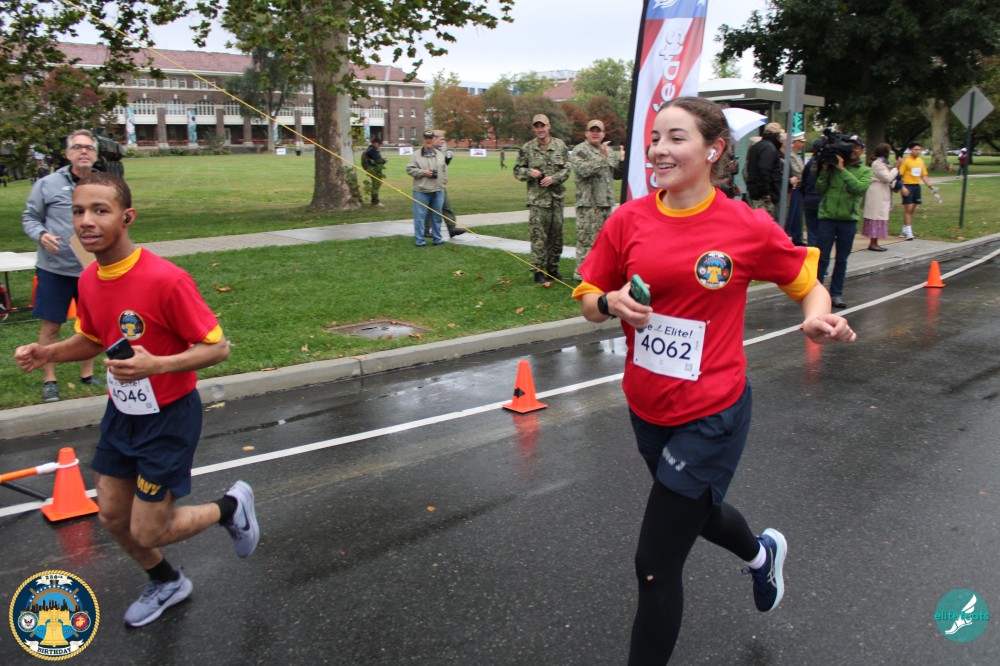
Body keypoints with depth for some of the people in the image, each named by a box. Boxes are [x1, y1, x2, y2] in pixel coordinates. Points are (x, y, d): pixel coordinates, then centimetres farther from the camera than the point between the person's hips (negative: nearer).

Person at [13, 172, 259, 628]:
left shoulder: (166, 279, -27)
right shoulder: (88, 280, -3)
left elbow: (217, 347, -22)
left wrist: (157, 364, -36)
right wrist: (49, 353, -3)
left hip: (168, 419, -7)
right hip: (121, 414, 7)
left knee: (147, 533, 0)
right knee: (113, 516, 17)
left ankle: (232, 506, 28)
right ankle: (167, 583, 45)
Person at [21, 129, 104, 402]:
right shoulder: (48, 184, -4)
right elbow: (30, 217, 2)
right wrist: (41, 235, -17)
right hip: (54, 269, -2)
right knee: (50, 326, 4)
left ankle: (87, 374, 30)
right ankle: (49, 380, 18)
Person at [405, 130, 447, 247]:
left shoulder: (440, 155, 12)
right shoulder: (416, 155, -1)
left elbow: (445, 170, 17)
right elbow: (410, 169, -4)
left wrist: (443, 182, 6)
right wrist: (423, 172, -13)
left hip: (438, 191, 4)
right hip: (421, 191, -4)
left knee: (437, 216, 10)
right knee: (420, 216, -3)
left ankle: (437, 238, 19)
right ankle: (419, 240, 3)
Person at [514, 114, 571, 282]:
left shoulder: (560, 146, 5)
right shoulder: (527, 148, 1)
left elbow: (567, 168, 3)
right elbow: (517, 170, 7)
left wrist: (554, 178, -14)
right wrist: (529, 172, -13)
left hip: (556, 197, 3)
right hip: (537, 199, -3)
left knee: (556, 235, 11)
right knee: (538, 237, -5)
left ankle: (553, 269, 23)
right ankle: (539, 271, 4)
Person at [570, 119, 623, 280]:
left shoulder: (609, 151, 17)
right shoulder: (580, 150, -4)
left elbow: (617, 175, 20)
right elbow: (583, 170, -21)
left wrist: (622, 161, 2)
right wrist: (602, 157, -22)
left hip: (606, 201, 7)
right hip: (588, 202, -7)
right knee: (587, 238, -8)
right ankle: (581, 271, -3)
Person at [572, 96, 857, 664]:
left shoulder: (748, 227, -13)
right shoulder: (628, 221, -5)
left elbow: (809, 283, 1)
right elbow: (589, 300, 4)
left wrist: (820, 320, -20)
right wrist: (612, 303, -18)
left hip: (710, 416, -5)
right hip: (647, 409, 5)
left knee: (656, 565, -2)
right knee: (698, 511, 31)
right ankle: (762, 552, 66)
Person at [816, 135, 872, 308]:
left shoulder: (865, 171, 5)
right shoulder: (833, 166, 4)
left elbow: (860, 188, -15)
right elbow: (820, 190, 0)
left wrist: (842, 169, -16)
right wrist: (825, 170, -10)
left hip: (849, 220, 1)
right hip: (827, 217, -1)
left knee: (842, 260, 9)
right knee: (822, 258, 0)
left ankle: (836, 294, 16)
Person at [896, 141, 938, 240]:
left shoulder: (921, 161, 12)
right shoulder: (905, 161, -8)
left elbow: (924, 176, 17)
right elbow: (899, 175, -12)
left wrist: (931, 186, 9)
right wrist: (903, 187, -22)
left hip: (917, 186, 7)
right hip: (908, 186, -7)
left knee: (912, 210, 9)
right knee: (908, 209, -8)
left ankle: (904, 230, 18)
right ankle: (908, 232, -7)